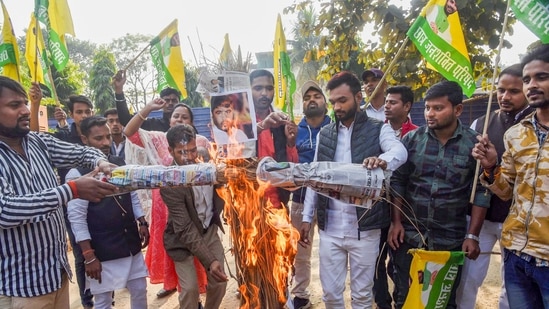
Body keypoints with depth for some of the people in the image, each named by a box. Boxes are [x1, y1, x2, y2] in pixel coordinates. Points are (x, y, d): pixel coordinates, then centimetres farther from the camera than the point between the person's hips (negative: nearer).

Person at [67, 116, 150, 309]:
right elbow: (76, 218, -15)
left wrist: (142, 223, 7)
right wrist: (89, 256, -16)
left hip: (131, 244, 5)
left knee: (139, 291, 16)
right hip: (102, 251, -5)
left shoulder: (120, 164, 4)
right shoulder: (77, 173, -14)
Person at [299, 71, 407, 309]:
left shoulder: (378, 129, -2)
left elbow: (400, 151, -23)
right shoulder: (324, 134, 8)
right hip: (329, 227, 3)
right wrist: (307, 217, 5)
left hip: (365, 227, -3)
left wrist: (383, 160, -46)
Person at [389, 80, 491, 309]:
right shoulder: (412, 139, -2)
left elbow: (481, 192, -3)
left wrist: (472, 235, -6)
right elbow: (397, 182, 1)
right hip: (408, 235, 1)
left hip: (450, 240, -1)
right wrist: (395, 222, -4)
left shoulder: (474, 144, -5)